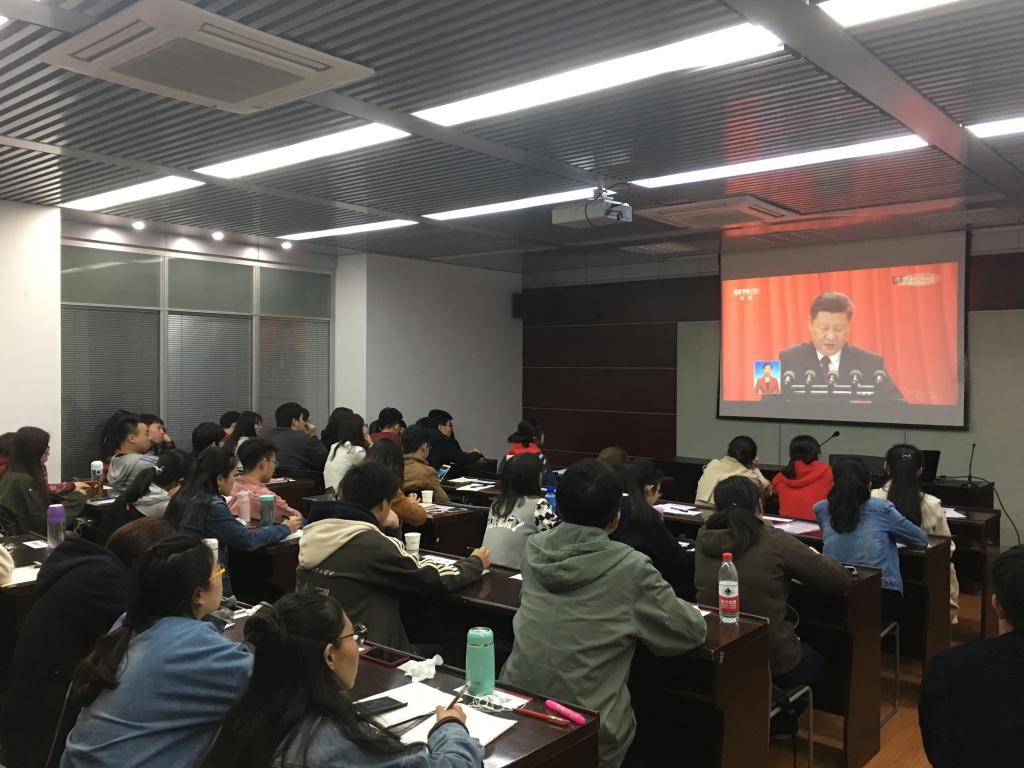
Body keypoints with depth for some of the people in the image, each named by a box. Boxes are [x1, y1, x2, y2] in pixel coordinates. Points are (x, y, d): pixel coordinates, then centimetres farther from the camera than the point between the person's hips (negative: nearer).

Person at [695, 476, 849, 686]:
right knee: (816, 662, 32)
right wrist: (815, 557, 11)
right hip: (772, 662, -4)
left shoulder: (703, 538, -6)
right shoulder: (775, 541, -17)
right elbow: (840, 580, -7)